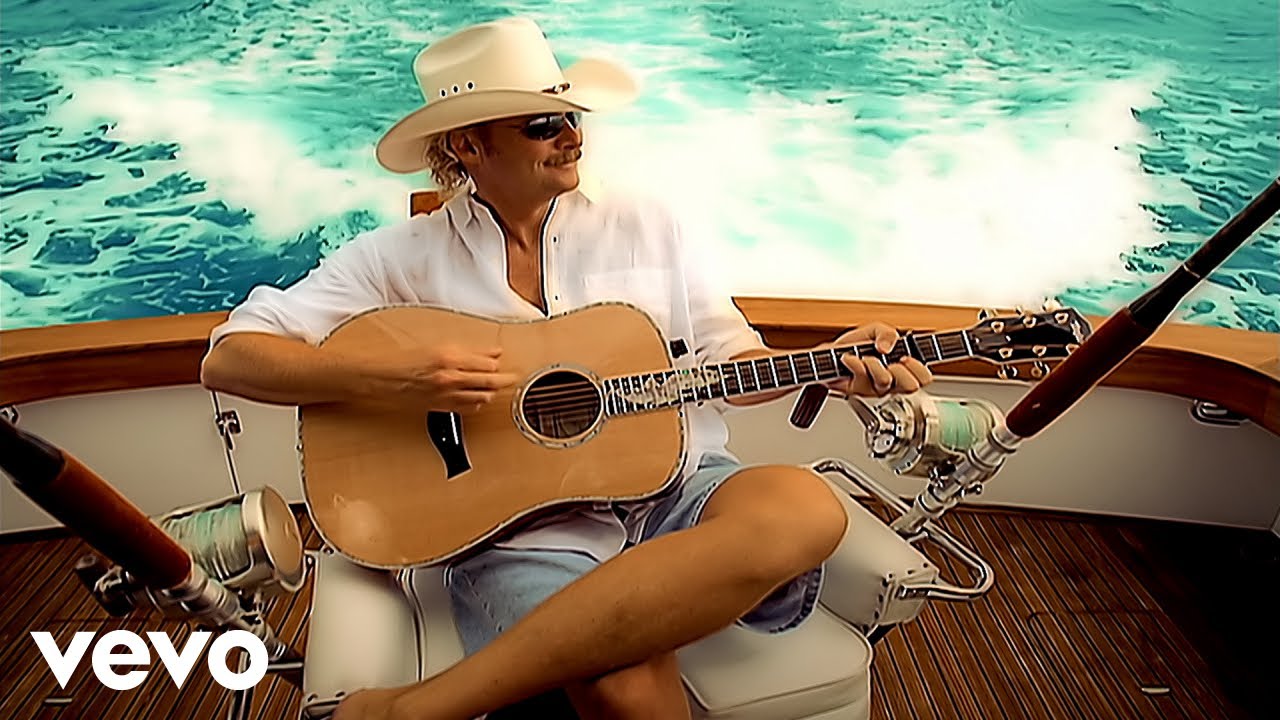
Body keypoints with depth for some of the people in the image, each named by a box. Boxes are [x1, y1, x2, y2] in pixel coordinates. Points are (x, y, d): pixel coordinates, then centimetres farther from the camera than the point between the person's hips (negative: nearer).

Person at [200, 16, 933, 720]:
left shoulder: (647, 224, 11)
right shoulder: (403, 257, 3)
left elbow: (724, 358, 14)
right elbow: (228, 358, 0)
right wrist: (389, 376, -16)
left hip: (674, 489, 6)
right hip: (515, 522, -5)